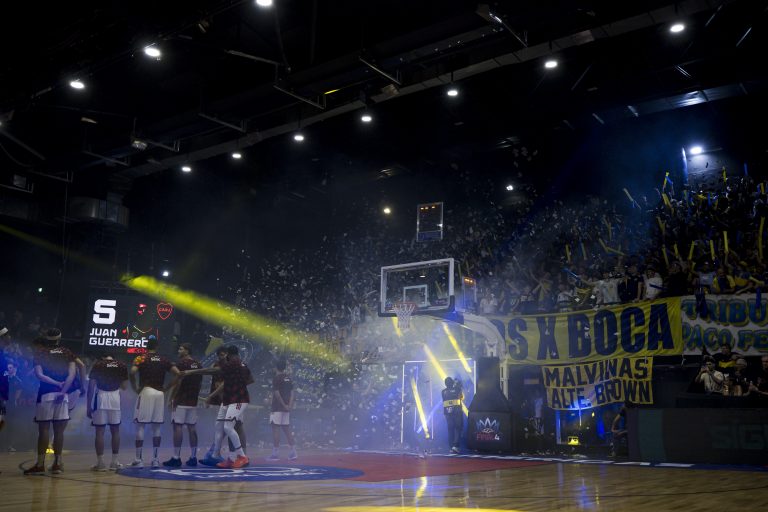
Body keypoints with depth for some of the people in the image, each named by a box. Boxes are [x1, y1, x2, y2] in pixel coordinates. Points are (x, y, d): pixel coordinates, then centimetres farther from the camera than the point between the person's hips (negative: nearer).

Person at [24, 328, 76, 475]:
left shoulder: (40, 353, 4)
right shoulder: (67, 353, 8)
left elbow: (39, 375, -9)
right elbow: (72, 374, -5)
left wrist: (57, 384, -6)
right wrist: (63, 391, -9)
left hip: (46, 394, -2)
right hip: (62, 394, 2)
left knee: (44, 429, 1)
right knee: (59, 431, 6)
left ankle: (40, 464, 1)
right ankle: (57, 463, 8)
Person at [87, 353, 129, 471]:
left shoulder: (97, 365, 3)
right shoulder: (122, 365, 8)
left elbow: (91, 386, -2)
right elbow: (124, 386, 11)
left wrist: (89, 406, 2)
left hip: (101, 398, -2)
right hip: (115, 397, 2)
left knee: (100, 431, 4)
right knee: (115, 431, 11)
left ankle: (100, 463, 4)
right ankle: (115, 462, 14)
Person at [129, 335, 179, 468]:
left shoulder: (141, 358, 2)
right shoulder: (164, 359, 11)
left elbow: (132, 372, -16)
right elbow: (178, 374, 2)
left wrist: (135, 388, -3)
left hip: (146, 392, -3)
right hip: (160, 393, 3)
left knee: (140, 426, 2)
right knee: (156, 427, 9)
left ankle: (138, 460, 0)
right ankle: (155, 459, 10)